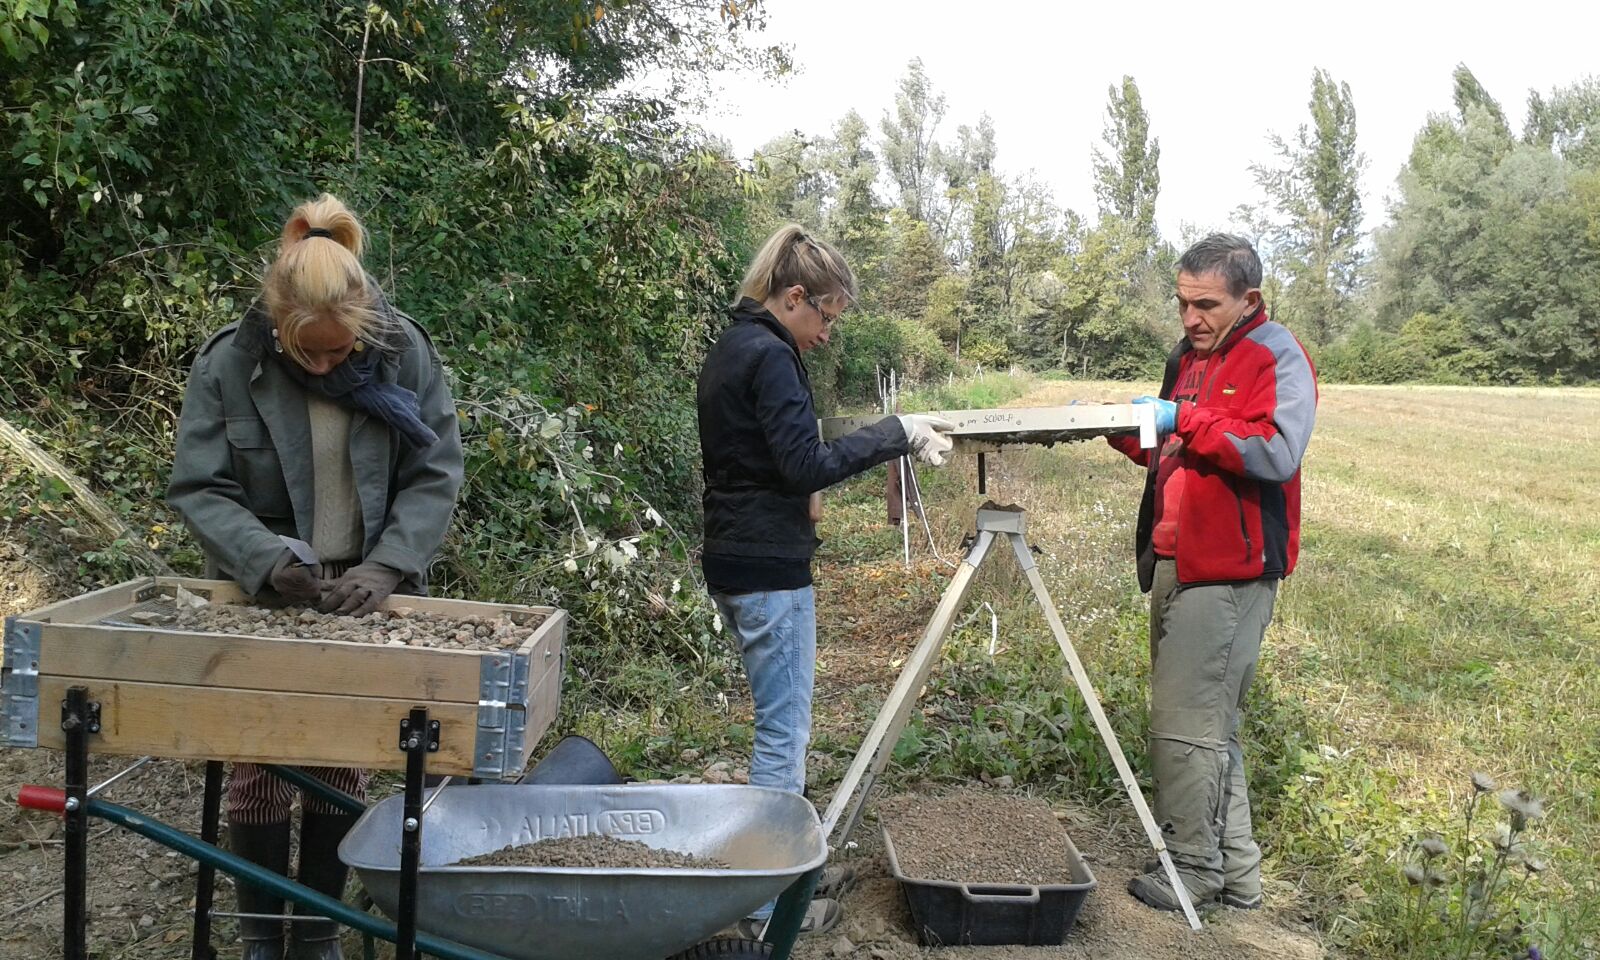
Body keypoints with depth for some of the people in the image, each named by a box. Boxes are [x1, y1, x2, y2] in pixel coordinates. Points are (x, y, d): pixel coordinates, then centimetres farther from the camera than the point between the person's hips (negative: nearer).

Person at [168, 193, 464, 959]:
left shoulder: (403, 351, -11)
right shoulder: (229, 362, -13)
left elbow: (435, 475, -8)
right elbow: (198, 487, -10)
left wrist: (387, 566, -21)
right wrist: (268, 560, -26)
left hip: (365, 596, 0)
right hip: (261, 596, 0)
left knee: (339, 765, 9)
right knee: (257, 767, 7)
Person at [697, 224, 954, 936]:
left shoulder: (730, 348, 14)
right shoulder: (770, 356, -16)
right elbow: (806, 465, -21)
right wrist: (897, 433, -16)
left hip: (734, 561, 10)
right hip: (770, 568, -10)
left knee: (780, 724, 19)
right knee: (784, 731, -1)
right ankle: (768, 904, 9)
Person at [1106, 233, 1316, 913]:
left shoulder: (1277, 357, -8)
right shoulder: (1188, 355, 18)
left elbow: (1278, 453, -22)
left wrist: (1184, 420, -21)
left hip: (1228, 572, -9)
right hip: (1176, 562, 9)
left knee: (1187, 724, -6)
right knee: (1210, 722, 14)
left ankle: (1192, 868, 10)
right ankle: (1234, 872, 26)